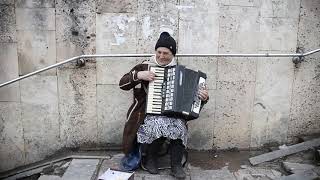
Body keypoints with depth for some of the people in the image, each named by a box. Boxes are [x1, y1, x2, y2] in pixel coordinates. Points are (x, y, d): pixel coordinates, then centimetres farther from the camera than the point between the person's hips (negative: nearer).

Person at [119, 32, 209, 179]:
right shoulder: (144, 67, 6)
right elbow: (122, 84, 3)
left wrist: (203, 97, -7)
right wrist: (138, 75, -14)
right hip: (149, 112, -1)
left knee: (179, 126, -30)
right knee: (159, 124, -32)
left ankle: (176, 165, -11)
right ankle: (151, 158, -4)